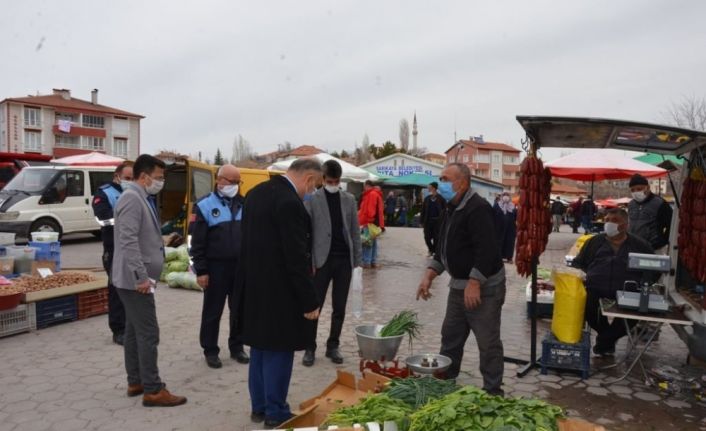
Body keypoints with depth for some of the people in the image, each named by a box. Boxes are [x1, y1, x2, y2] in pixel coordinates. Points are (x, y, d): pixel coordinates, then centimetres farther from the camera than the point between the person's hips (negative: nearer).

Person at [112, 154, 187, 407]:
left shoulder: (142, 198, 14)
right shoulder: (132, 198, -17)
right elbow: (128, 241, -24)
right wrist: (142, 277, -25)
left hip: (135, 279, 10)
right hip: (135, 279, -10)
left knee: (134, 331, 15)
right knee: (148, 333, -7)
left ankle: (135, 382, 24)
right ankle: (153, 390, 0)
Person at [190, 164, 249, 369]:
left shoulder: (244, 205, 8)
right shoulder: (205, 205, -5)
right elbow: (197, 242, -6)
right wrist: (201, 271, -10)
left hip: (241, 266, 4)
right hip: (216, 267, -4)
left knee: (240, 310, 12)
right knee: (212, 312, 8)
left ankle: (237, 347, 27)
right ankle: (210, 351, 22)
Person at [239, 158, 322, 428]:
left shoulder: (257, 192, 7)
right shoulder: (290, 203, -22)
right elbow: (297, 257, -22)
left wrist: (251, 278, 19)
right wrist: (310, 301, -16)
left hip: (254, 286, 9)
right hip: (278, 290, -9)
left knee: (260, 347, 18)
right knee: (278, 351, 5)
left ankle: (259, 407, 30)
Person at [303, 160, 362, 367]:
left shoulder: (349, 199, 8)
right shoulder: (312, 199, -2)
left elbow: (355, 231, 9)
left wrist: (357, 261, 4)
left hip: (344, 260, 3)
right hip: (322, 260, -3)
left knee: (339, 307, 8)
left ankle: (333, 346, 21)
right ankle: (310, 348, 14)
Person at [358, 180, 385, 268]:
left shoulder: (371, 194, -11)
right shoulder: (376, 194, 19)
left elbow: (368, 209, -19)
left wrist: (365, 221, -19)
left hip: (369, 222, -10)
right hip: (374, 222, 10)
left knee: (367, 242, -8)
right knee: (373, 242, 11)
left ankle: (366, 262, -7)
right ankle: (373, 262, 14)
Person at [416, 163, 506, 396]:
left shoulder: (478, 209, -19)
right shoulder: (451, 209, 11)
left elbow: (486, 250, -27)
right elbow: (443, 248, 16)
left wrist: (474, 284, -27)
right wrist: (429, 276, 7)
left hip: (483, 286, -9)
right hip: (458, 285, 10)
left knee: (488, 342, 1)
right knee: (450, 338, 16)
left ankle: (492, 392, 16)